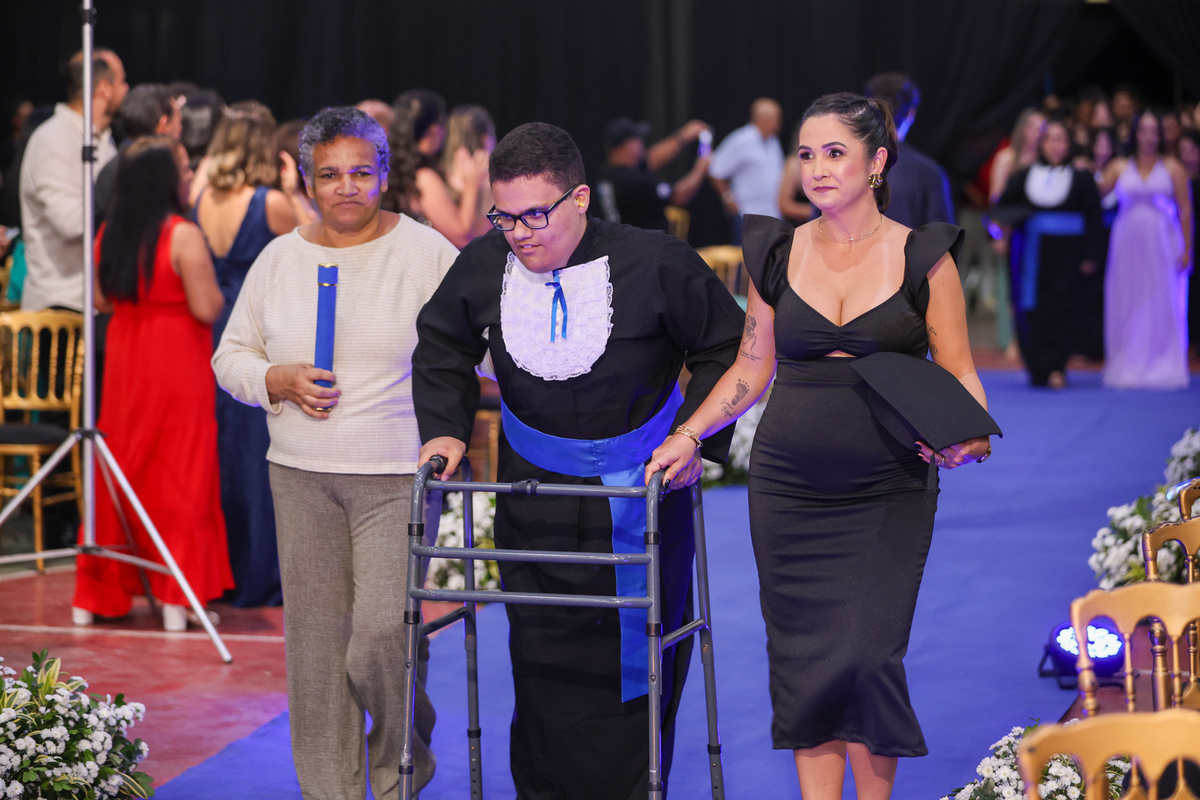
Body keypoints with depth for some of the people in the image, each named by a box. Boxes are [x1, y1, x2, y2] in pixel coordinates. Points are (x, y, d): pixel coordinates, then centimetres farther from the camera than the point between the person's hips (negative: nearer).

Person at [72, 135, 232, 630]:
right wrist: (212, 284, 1)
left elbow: (102, 301, 11)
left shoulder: (108, 234, 3)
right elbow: (207, 309, -17)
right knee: (179, 476, 1)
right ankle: (177, 598, 2)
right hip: (177, 366, -6)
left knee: (121, 470, 12)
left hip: (124, 365, 6)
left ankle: (98, 594, 15)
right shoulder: (183, 236, -16)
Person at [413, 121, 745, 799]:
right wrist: (445, 429, 3)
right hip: (536, 493, 3)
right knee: (539, 662, 2)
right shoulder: (482, 267, -5)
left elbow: (726, 349, -3)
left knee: (635, 660, 2)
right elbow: (443, 351, 15)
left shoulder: (655, 264, -16)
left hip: (639, 494, -2)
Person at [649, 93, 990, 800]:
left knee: (867, 655, -9)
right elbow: (751, 370, 14)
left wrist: (971, 437, -17)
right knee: (803, 659, 1)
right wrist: (689, 436, 4)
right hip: (789, 489, 3)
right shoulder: (779, 254, 7)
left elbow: (958, 373, 2)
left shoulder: (922, 257, 0)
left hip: (889, 495, -2)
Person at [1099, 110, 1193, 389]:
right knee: (1127, 305, 1)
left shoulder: (1173, 169, 3)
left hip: (1162, 244, -1)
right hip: (1127, 244, 1)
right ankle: (1127, 368, 9)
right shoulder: (1120, 167, 6)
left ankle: (1163, 368, 6)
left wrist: (1186, 248, -4)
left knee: (1163, 305, -2)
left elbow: (1185, 210, 1)